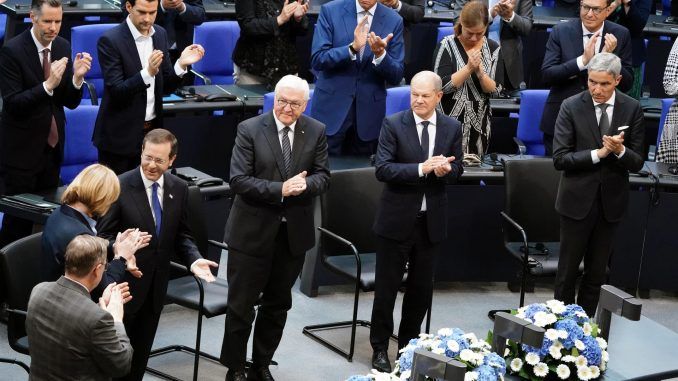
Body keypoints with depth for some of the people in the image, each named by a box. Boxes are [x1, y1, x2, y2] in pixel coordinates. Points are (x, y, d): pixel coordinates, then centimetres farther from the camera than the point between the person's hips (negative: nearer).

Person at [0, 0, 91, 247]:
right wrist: (48, 85, -31)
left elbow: (71, 102, 4)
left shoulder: (63, 47, 3)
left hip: (52, 146, 6)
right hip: (21, 150, -6)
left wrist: (77, 77, -16)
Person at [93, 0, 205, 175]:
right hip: (120, 134, -5)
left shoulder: (160, 34, 5)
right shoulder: (110, 40, -14)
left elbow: (165, 87, 8)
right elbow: (116, 92, -18)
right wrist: (148, 72, -32)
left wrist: (181, 64, -10)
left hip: (153, 129, 5)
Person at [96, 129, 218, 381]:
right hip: (125, 283, -4)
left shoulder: (179, 189, 0)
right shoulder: (120, 186, -15)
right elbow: (104, 235, -11)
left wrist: (193, 260, -12)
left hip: (156, 285, 4)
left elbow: (181, 235, 7)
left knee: (141, 351, 17)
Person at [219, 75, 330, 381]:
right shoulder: (249, 129, -9)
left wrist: (305, 184, -20)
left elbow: (322, 176, 2)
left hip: (295, 232, 4)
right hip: (253, 231, -4)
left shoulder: (316, 132, 2)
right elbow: (238, 180, -15)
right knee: (241, 305, 4)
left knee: (278, 305, 16)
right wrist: (280, 189, -24)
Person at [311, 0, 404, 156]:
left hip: (369, 112, 2)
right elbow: (317, 60, -11)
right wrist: (353, 48, -25)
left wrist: (380, 54, -21)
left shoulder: (393, 21, 0)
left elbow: (396, 77, -1)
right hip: (331, 108, -1)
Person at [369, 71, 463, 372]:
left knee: (422, 287, 13)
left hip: (431, 220, 3)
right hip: (397, 218, -3)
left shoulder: (452, 128, 2)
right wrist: (422, 168, -27)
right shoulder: (393, 124, -9)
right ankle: (380, 347, 19)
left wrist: (445, 170, -17)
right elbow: (382, 169, -16)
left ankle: (409, 341, 31)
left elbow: (457, 170, 7)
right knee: (386, 286, 6)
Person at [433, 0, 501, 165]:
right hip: (450, 121, -3)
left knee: (474, 164, 9)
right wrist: (469, 68, -19)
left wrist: (480, 71, -19)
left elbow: (494, 89, -2)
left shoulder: (492, 48, 4)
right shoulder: (447, 45, -5)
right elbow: (442, 86, -14)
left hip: (479, 122, 3)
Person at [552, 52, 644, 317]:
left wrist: (620, 151, -24)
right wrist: (599, 153, -22)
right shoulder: (571, 107, -9)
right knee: (568, 270, 7)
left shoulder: (632, 109, -4)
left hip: (610, 202, 2)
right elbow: (560, 159, -14)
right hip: (577, 200, -2)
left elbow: (637, 163, -3)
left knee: (597, 271, 13)